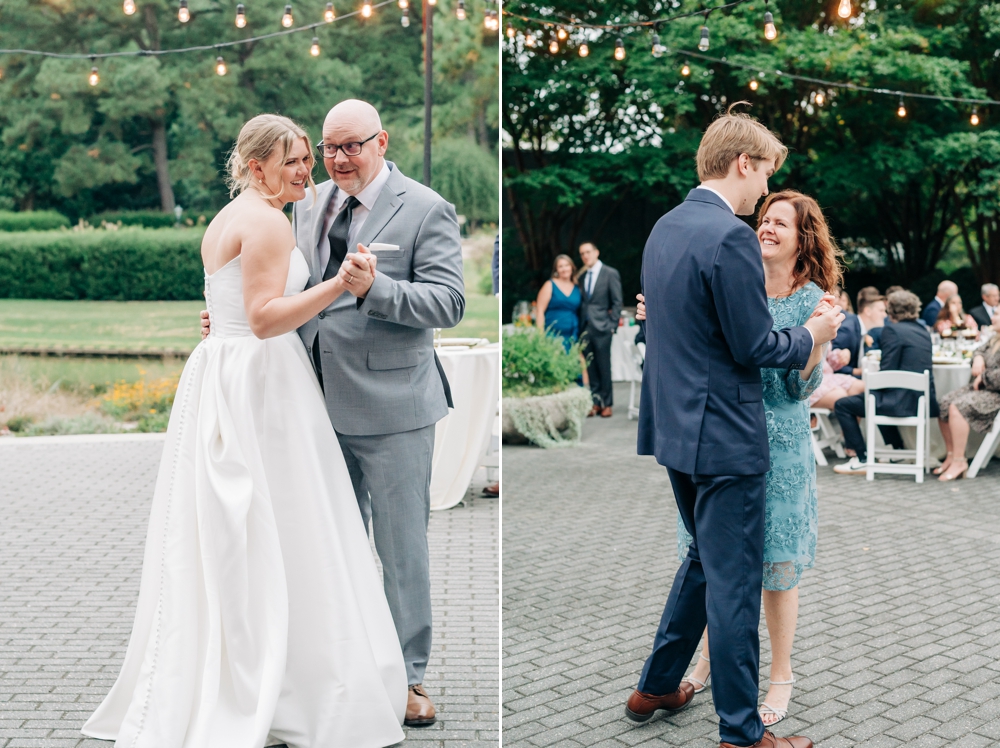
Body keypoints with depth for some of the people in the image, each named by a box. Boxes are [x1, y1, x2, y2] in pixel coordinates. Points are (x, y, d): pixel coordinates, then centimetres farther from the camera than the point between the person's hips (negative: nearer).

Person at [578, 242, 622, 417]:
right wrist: (579, 326, 4)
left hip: (601, 327, -5)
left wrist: (612, 325, -9)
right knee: (590, 367, 6)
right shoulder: (582, 276, 14)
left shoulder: (610, 274, -1)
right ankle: (596, 402, 12)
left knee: (604, 367, -1)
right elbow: (581, 302, 13)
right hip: (585, 327, 5)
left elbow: (617, 302, -2)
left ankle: (607, 404, 6)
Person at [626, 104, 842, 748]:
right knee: (734, 581, 1)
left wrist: (795, 342, 17)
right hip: (724, 436, -9)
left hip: (676, 428, 9)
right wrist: (811, 338, 1)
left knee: (705, 559, 24)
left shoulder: (665, 228, 10)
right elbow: (755, 345, -18)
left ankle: (657, 687, 33)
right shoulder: (731, 236, -19)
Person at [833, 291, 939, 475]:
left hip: (903, 401, -9)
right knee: (881, 399, 38)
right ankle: (898, 451, 40)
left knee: (843, 405, 2)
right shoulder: (923, 330, 13)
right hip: (923, 400, 9)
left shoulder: (892, 330, -10)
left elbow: (888, 371, -15)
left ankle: (861, 459, 0)